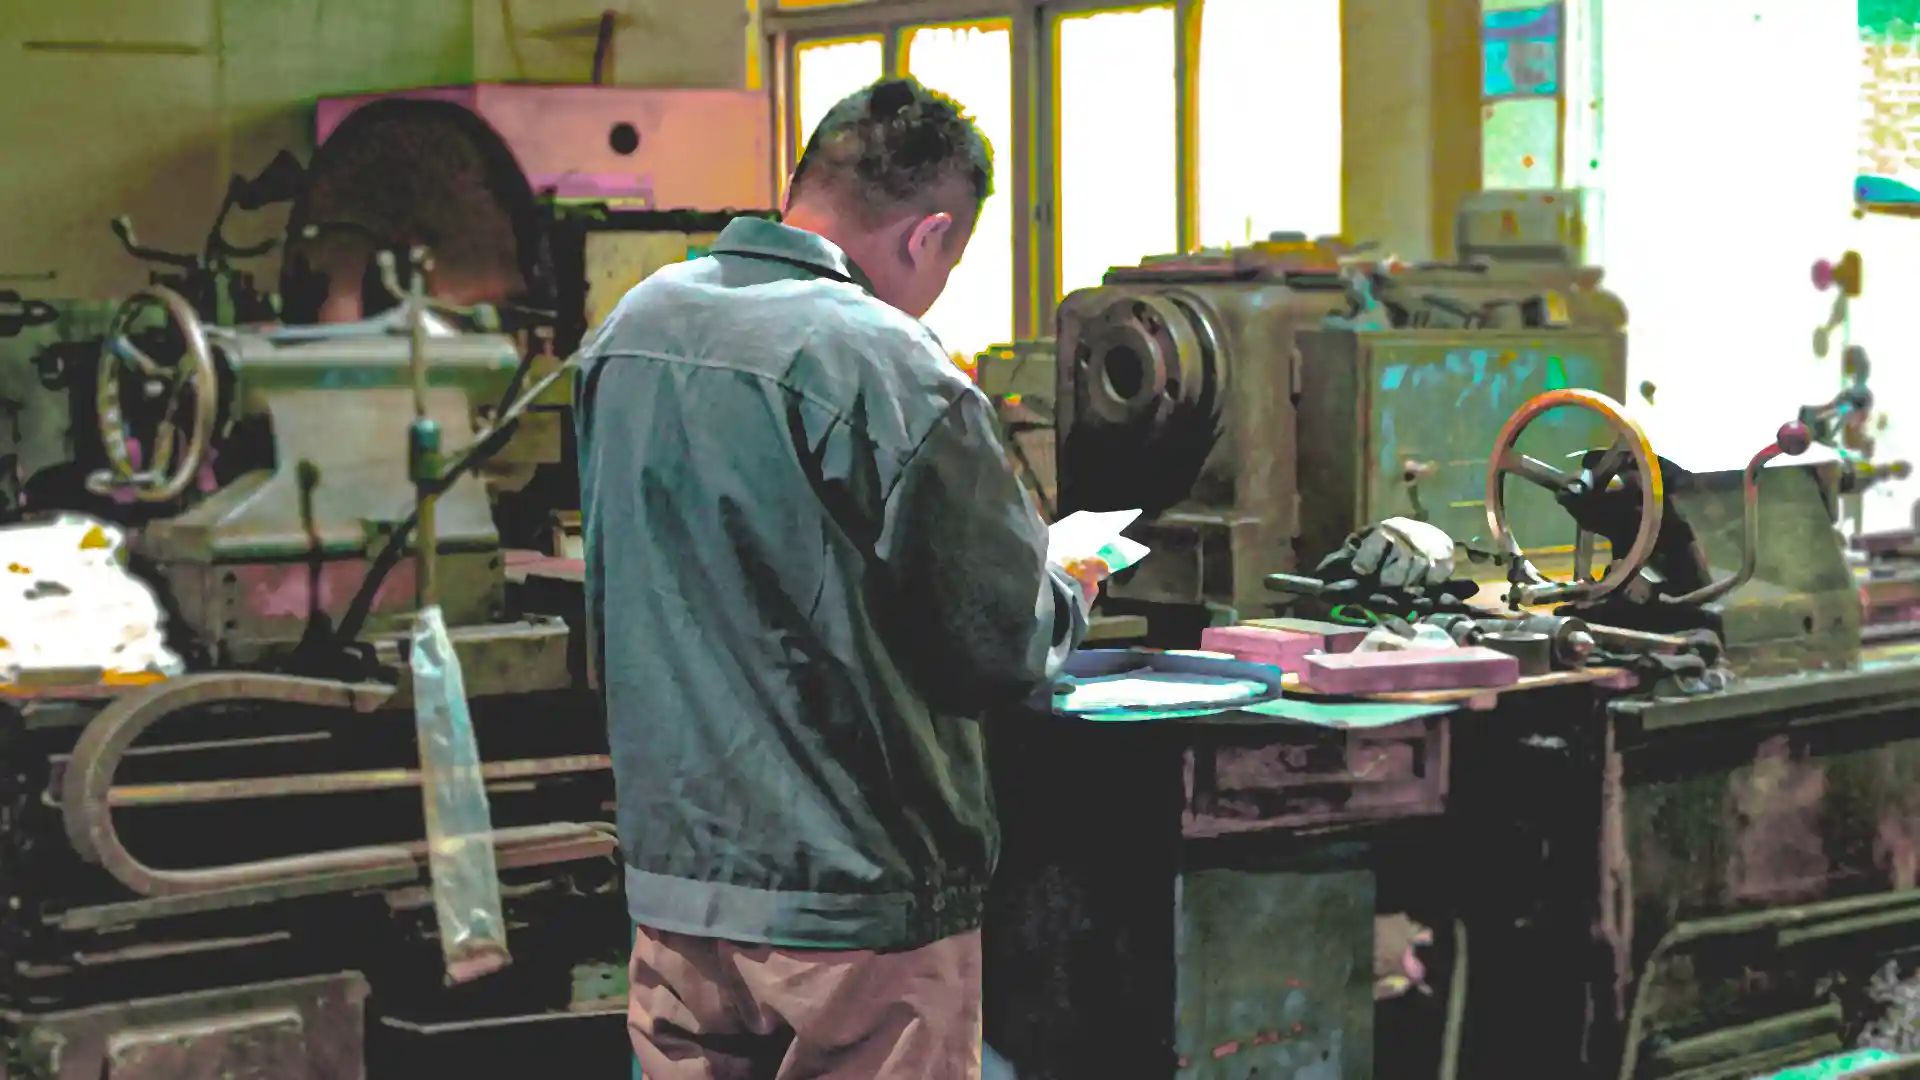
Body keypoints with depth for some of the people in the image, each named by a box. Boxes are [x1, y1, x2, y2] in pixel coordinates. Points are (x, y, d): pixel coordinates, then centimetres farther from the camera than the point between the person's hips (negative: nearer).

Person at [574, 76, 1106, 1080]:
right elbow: (1006, 646, -15)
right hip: (858, 902, -6)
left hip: (671, 878, 7)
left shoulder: (630, 327, 4)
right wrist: (1071, 593, 8)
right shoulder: (890, 368, -19)